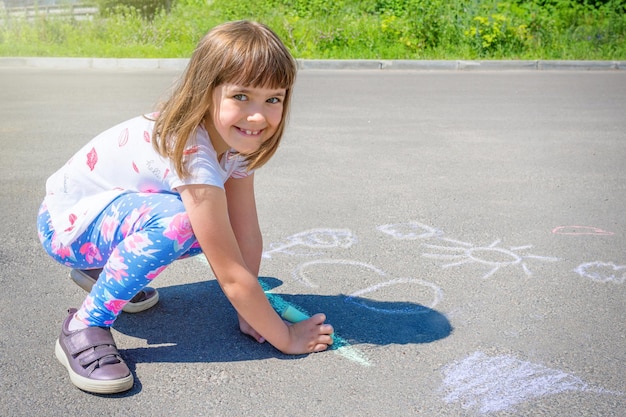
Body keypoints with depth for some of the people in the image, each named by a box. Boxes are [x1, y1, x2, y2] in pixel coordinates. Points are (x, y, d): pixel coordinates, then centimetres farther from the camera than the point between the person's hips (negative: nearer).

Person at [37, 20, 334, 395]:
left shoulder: (236, 138, -10)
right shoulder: (190, 152, -35)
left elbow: (247, 236, -8)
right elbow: (232, 276, -31)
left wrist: (251, 313, -12)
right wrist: (285, 338, -22)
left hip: (113, 212, 9)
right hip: (64, 220, -8)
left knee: (215, 230, -8)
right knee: (175, 219, -34)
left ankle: (102, 269, 13)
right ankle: (84, 328, -16)